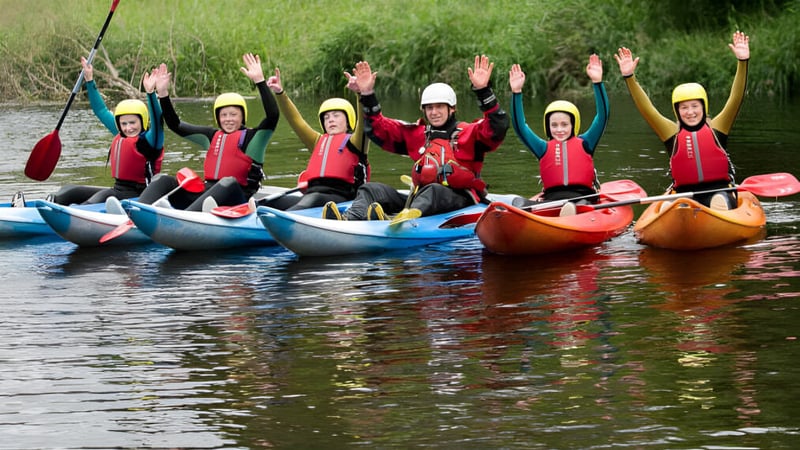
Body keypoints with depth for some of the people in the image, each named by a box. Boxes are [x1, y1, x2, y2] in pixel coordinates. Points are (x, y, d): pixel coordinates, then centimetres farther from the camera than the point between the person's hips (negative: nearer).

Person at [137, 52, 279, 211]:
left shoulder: (251, 138, 4)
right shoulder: (212, 135, 19)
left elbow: (273, 115, -14)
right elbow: (175, 125, 22)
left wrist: (260, 81, -19)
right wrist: (163, 94, 12)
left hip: (235, 202, -6)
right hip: (206, 195, 6)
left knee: (229, 182, -39)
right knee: (163, 180, -6)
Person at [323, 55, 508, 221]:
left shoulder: (468, 133, 6)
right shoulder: (418, 133, 20)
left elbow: (498, 127, -13)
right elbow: (379, 129, 21)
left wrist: (483, 91, -23)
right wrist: (367, 95, 10)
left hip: (460, 201, -6)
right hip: (420, 197, 6)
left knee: (433, 191, -40)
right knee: (372, 189, -9)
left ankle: (402, 221, -71)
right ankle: (348, 220, -41)